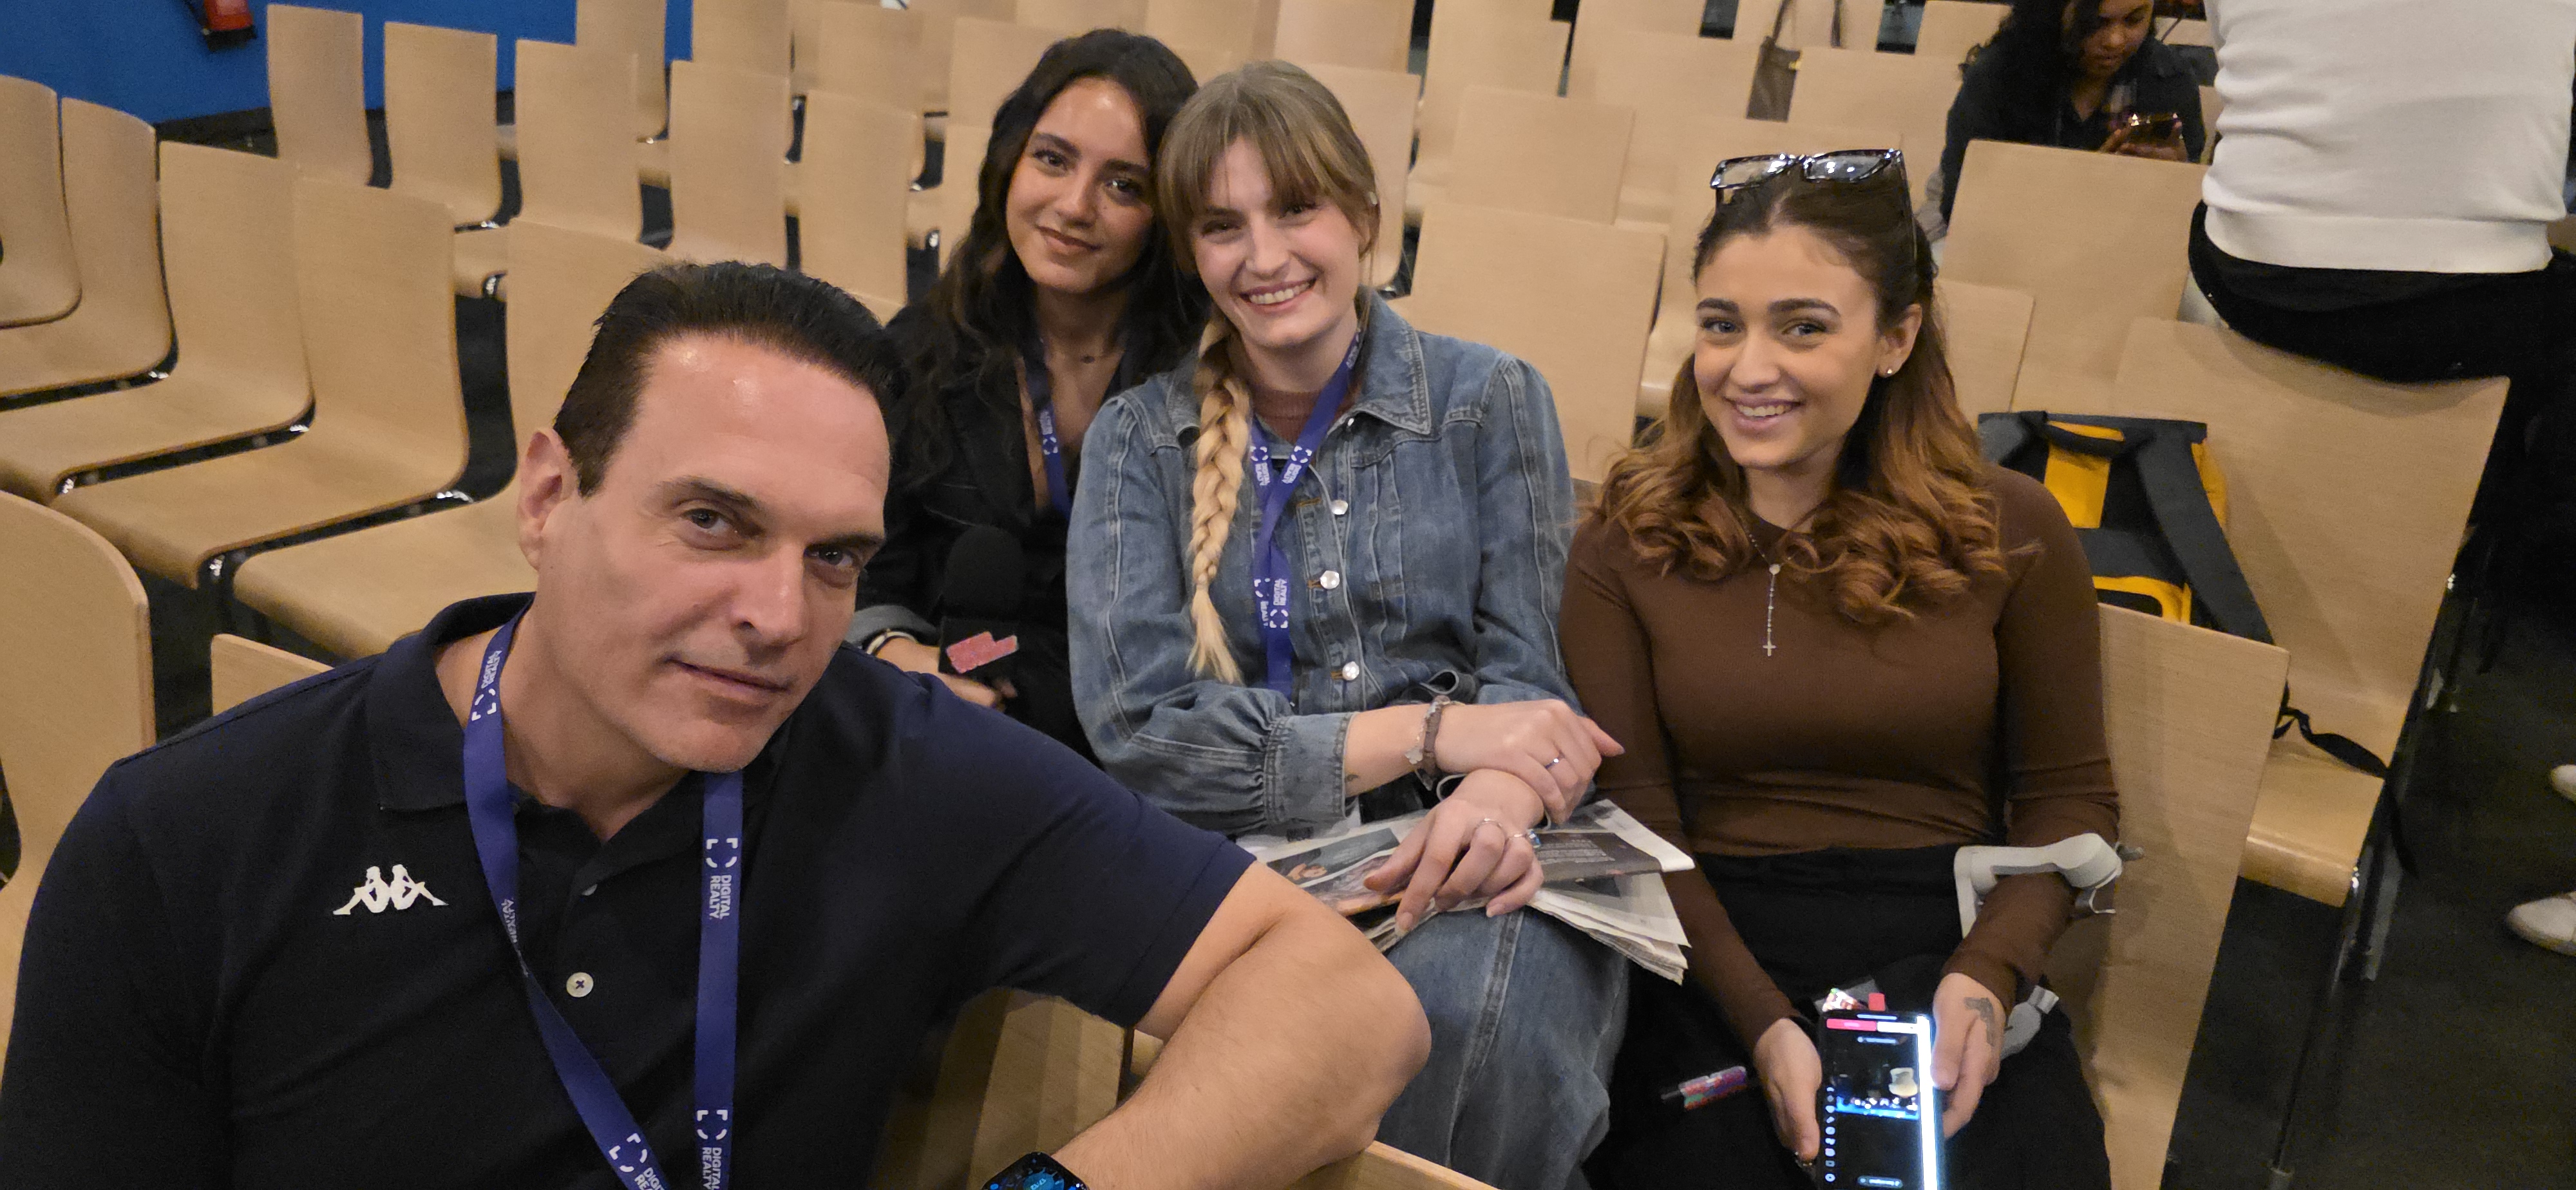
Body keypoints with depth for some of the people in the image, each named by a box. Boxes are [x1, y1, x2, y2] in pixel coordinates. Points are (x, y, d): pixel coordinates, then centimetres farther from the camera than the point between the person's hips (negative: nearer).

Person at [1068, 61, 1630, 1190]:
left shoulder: (1489, 401, 8)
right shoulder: (1140, 439, 7)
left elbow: (1527, 677, 2)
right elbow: (1138, 726, -4)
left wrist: (1500, 799, -23)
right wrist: (1429, 730, -12)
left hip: (1454, 868, 1)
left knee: (1473, 1009, -35)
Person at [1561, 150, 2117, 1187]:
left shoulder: (2009, 532, 5)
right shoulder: (1625, 546, 3)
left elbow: (2070, 797, 8)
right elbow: (1634, 818, -2)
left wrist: (1988, 976, -10)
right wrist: (1762, 1024, -15)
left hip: (1945, 956, 1)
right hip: (1716, 956, -1)